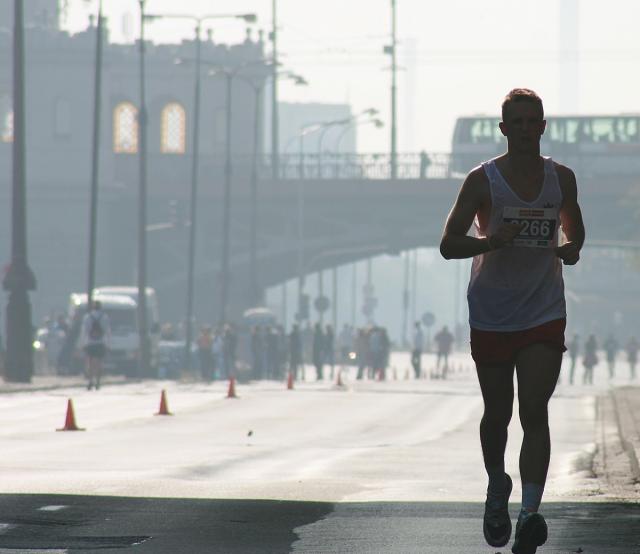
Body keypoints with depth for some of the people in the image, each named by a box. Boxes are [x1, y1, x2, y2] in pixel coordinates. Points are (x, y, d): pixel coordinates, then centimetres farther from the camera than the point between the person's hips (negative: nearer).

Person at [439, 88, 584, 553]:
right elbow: (448, 244, -6)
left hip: (544, 316, 1)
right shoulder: (483, 180, -5)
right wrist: (491, 241, -24)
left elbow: (574, 229, 23)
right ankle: (497, 487, 37)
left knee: (535, 413, -12)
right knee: (497, 414, 10)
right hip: (491, 317, -1)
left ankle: (530, 513, -19)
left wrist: (571, 249, 0)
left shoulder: (562, 178, 4)